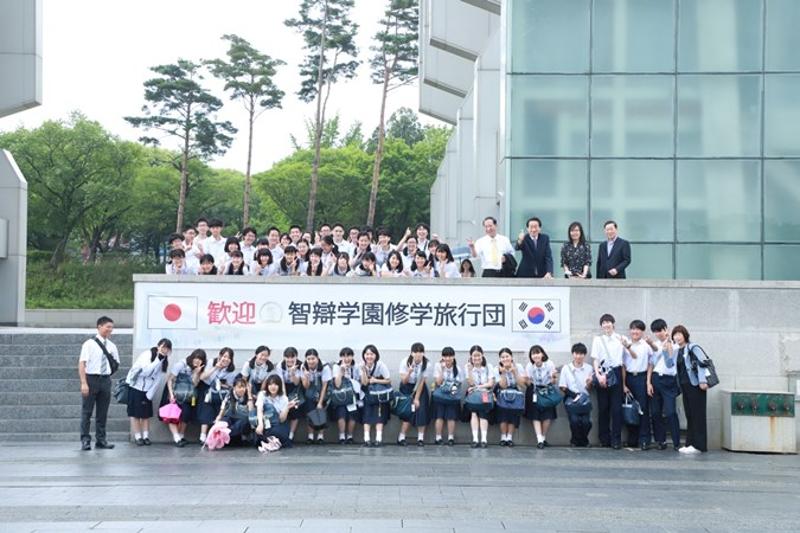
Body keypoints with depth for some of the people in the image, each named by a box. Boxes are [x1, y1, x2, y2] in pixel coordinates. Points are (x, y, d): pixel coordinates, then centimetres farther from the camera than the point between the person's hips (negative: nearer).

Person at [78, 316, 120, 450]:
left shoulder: (111, 346, 10)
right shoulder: (89, 344, -6)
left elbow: (116, 364, 22)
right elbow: (82, 364, -12)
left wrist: (108, 373, 8)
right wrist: (84, 383, -19)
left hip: (105, 380, 5)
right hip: (91, 379, -5)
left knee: (102, 413, 9)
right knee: (87, 412, -1)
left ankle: (101, 440, 16)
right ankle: (85, 440, 2)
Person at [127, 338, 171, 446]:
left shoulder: (164, 362, 2)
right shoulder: (147, 354, -15)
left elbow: (157, 380, 0)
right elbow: (147, 370, -29)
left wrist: (150, 394, -6)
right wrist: (158, 359, -32)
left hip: (147, 390, 5)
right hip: (135, 386, -5)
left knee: (146, 414, 4)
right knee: (135, 414, -2)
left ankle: (146, 436, 9)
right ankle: (138, 437, 3)